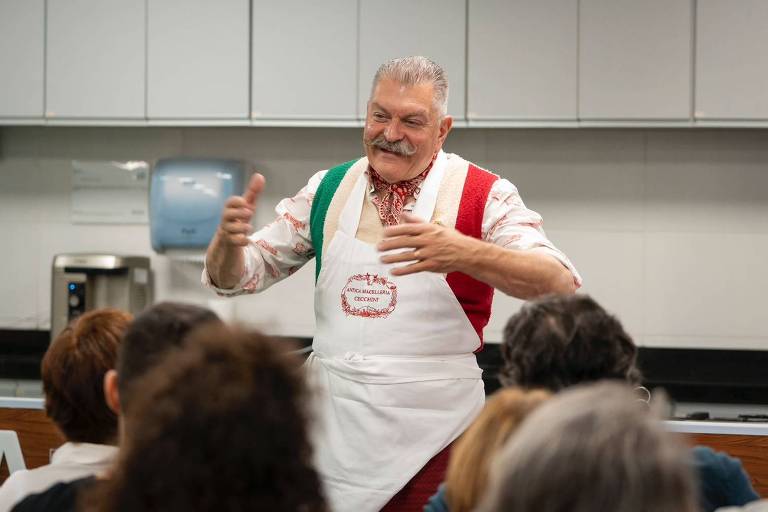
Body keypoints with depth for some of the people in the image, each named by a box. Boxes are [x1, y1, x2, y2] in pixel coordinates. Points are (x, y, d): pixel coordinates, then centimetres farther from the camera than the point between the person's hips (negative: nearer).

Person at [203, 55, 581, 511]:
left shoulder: (483, 195, -6)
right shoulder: (328, 190, 7)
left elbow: (561, 286, -19)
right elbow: (233, 279, 13)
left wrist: (465, 254, -35)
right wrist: (230, 238, -11)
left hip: (429, 432, -3)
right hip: (330, 428, 4)